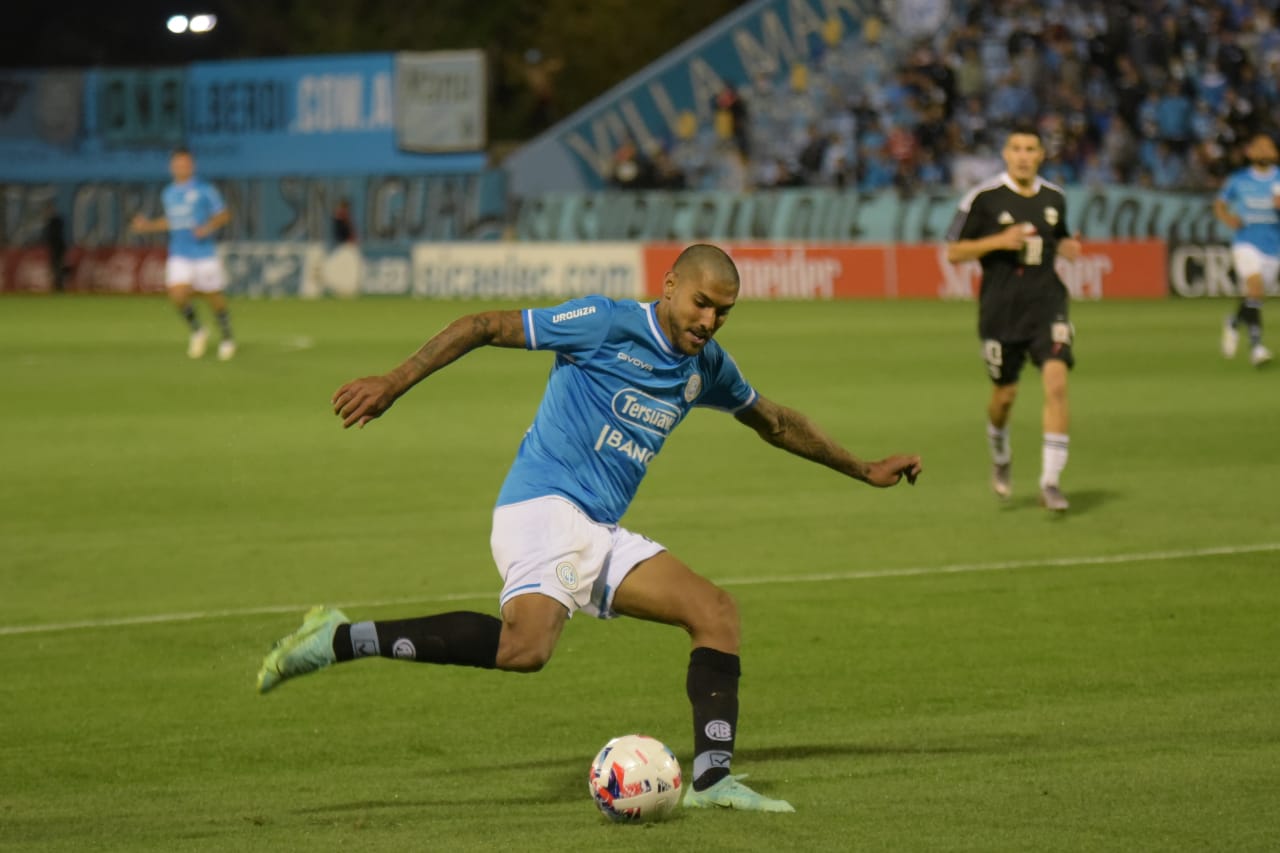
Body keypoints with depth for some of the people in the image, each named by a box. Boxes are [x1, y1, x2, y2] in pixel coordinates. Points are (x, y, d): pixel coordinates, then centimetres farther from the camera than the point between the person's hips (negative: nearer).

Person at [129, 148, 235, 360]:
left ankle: (227, 337, 26)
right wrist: (149, 226, 12)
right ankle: (197, 331, 11)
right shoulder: (168, 194, 10)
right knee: (178, 295, -14)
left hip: (204, 254, -3)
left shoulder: (205, 190, -5)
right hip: (179, 255, 3)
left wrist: (209, 227, -19)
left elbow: (224, 215, -2)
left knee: (213, 297, 3)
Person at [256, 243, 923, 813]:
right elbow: (483, 327, -5)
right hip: (544, 507, -8)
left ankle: (711, 780, -3)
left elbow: (774, 422, 35)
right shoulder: (607, 324, -6)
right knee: (524, 647, -33)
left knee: (714, 609, -2)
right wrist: (395, 383, -12)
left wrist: (863, 471, 39)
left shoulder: (704, 368, 17)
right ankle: (342, 640, -25)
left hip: (598, 534, 9)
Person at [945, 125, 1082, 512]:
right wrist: (998, 241, -17)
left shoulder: (1054, 198, 7)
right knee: (1004, 395, 8)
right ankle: (1000, 455, 43)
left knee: (1056, 382, -18)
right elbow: (953, 251, -3)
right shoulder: (983, 198, -5)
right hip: (1001, 310, -2)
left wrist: (1068, 247, 1)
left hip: (1046, 304, 2)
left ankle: (1050, 480, -15)